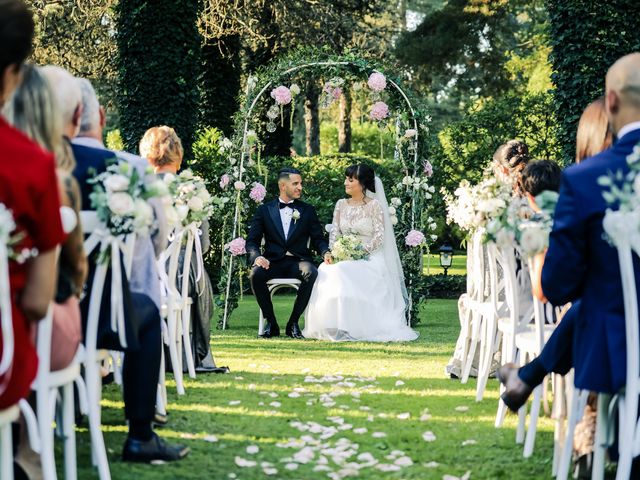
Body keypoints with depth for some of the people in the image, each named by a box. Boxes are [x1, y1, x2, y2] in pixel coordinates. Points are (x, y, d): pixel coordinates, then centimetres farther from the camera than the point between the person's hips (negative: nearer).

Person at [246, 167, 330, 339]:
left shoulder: (308, 210, 14)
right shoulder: (264, 210, 11)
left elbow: (318, 239, 10)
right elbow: (252, 241, 6)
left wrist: (326, 253, -13)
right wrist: (257, 257, -16)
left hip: (298, 261, 0)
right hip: (273, 262, 0)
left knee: (311, 273, -34)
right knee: (255, 274, -33)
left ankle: (293, 323, -17)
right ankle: (271, 323, -13)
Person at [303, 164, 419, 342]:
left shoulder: (374, 205, -1)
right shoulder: (341, 204, 14)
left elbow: (379, 236, -8)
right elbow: (334, 232, 8)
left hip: (368, 257, -4)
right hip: (342, 257, 5)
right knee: (326, 274, -27)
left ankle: (357, 328, -28)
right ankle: (332, 327, -22)